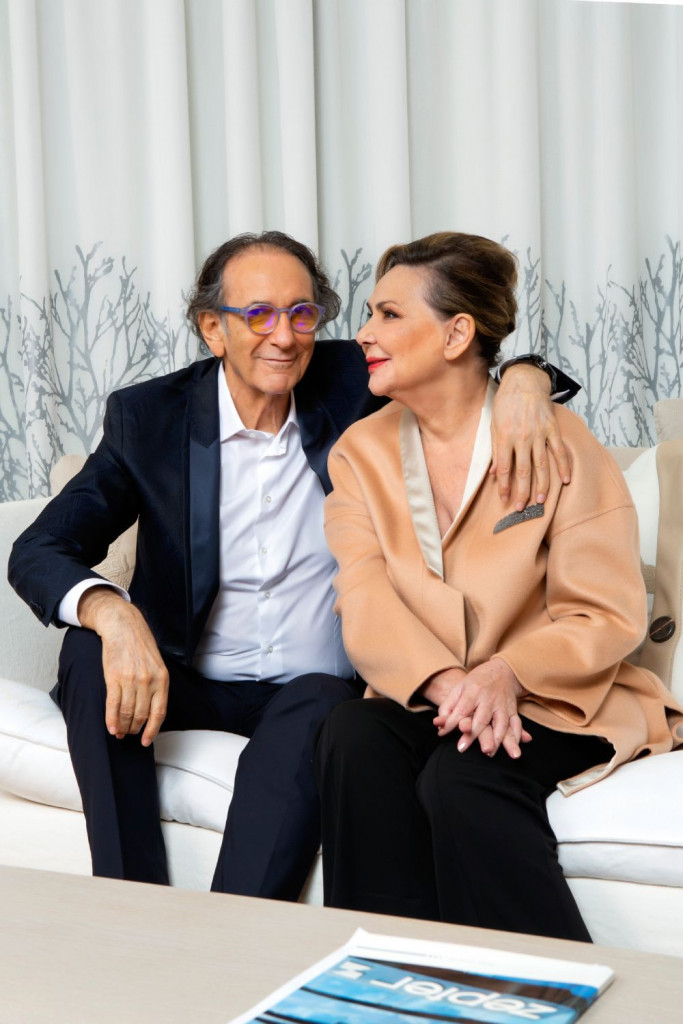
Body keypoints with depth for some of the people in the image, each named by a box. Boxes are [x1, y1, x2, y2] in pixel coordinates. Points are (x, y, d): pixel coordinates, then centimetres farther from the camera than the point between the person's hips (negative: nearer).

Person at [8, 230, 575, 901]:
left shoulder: (347, 387, 0)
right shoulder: (148, 416, -2)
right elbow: (38, 550, -9)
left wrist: (522, 382, -19)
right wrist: (112, 616, -32)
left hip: (314, 687, -1)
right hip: (189, 686, 1)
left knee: (317, 709, -33)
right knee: (90, 655, -27)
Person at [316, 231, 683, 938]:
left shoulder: (558, 442, -3)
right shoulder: (361, 451, 8)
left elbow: (607, 619, -7)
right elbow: (366, 603, -7)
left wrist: (504, 675, -27)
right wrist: (444, 682, -28)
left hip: (553, 701, -3)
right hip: (422, 699, 4)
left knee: (462, 776, -32)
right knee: (352, 737, -28)